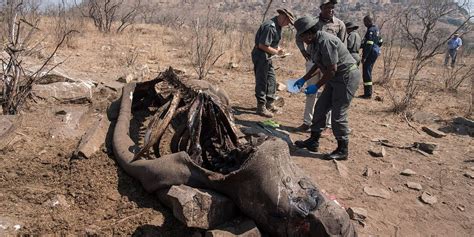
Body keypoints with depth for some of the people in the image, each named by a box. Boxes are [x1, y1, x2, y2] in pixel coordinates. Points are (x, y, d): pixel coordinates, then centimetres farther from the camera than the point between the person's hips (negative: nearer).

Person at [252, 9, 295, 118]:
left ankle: (269, 104, 28)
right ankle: (261, 107, 6)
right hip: (260, 55, -11)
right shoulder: (270, 27, -23)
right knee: (262, 82, -3)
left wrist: (279, 49, 4)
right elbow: (262, 45, -26)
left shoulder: (277, 26, 9)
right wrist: (276, 52, -16)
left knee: (271, 80, 16)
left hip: (267, 56, 11)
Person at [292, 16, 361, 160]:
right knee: (320, 107, 11)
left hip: (347, 77, -10)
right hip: (336, 78, 10)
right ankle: (313, 142, 21)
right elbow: (317, 64, 21)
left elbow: (332, 69, -24)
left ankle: (343, 150, 7)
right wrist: (304, 79, 19)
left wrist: (317, 86, -17)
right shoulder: (314, 42, 8)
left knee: (338, 115, -6)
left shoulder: (325, 41, -23)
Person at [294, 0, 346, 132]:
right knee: (311, 92, 10)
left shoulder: (339, 24, -1)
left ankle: (327, 125, 12)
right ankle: (307, 122, 20)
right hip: (312, 61, 3)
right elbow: (299, 37, 17)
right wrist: (303, 50, 0)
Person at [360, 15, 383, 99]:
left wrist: (364, 57, -23)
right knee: (368, 72, 17)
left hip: (370, 54, -10)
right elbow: (380, 42, 22)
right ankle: (368, 92, 23)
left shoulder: (371, 30, -17)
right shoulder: (376, 29, 14)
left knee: (366, 72, -8)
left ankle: (368, 94, -7)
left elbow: (369, 45, -23)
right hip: (375, 52, 10)